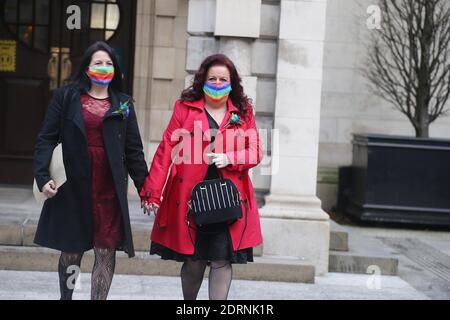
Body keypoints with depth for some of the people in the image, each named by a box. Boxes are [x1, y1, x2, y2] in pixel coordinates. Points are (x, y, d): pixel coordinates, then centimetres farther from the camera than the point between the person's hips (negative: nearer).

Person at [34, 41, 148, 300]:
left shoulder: (123, 104, 10)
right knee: (71, 249, 10)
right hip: (73, 186, -1)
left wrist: (145, 187, 4)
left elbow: (134, 150, 10)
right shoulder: (66, 97, 4)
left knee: (106, 251, -4)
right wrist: (43, 176, -14)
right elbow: (47, 139, -1)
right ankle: (66, 296, 29)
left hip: (109, 189, 1)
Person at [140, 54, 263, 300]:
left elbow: (256, 152, 8)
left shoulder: (244, 113, 10)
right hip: (190, 197, -1)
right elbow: (166, 150, -1)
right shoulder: (185, 108, 5)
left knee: (222, 260, -4)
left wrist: (229, 159, -11)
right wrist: (152, 192, -9)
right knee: (193, 260, 6)